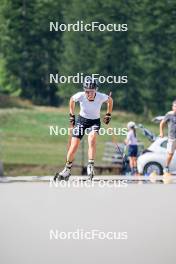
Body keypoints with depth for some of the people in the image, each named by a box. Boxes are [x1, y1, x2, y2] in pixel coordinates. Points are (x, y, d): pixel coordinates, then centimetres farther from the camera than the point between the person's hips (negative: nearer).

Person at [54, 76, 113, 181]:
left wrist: (108, 115, 4)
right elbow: (72, 100, 0)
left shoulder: (101, 97, -25)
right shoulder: (80, 96, -24)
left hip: (95, 121, -1)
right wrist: (72, 115, 5)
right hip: (82, 120, 1)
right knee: (74, 147, -4)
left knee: (92, 139, -32)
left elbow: (110, 100, -1)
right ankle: (67, 169, 16)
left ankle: (91, 166, -28)